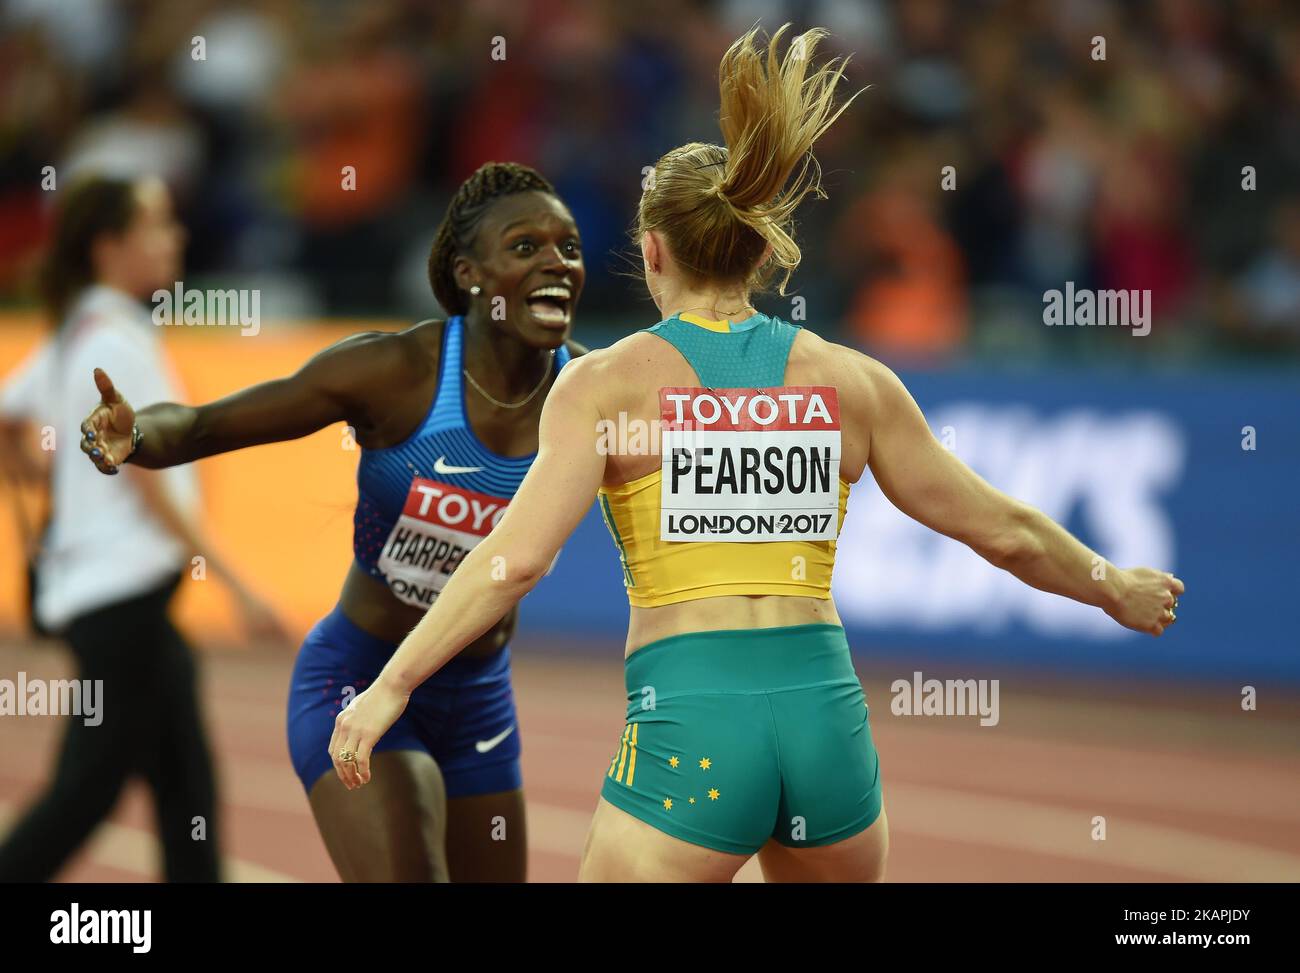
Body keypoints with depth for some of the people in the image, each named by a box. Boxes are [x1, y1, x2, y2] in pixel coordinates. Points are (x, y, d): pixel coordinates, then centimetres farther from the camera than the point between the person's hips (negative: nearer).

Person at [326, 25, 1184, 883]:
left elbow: (518, 556, -11)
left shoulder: (609, 382, 0)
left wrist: (391, 687, -8)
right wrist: (1116, 589, 33)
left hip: (687, 727, -4)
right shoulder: (853, 382, 10)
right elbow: (1004, 530, 16)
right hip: (827, 711, 4)